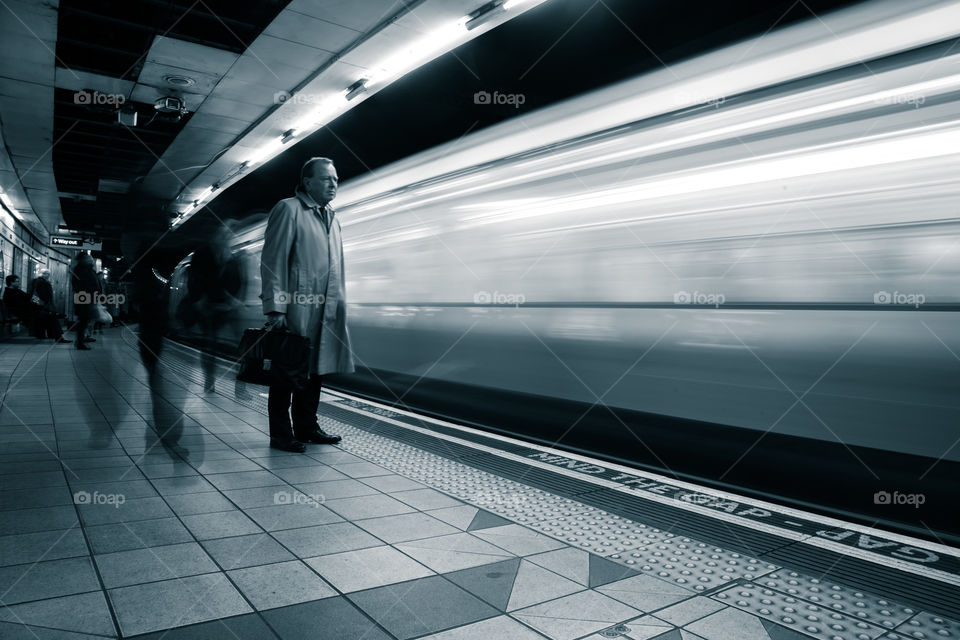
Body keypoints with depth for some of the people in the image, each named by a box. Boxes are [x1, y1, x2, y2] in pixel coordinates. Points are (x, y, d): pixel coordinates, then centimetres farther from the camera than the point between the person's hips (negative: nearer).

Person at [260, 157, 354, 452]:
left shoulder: (332, 218, 22)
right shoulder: (288, 209, -2)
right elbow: (273, 260, -9)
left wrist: (339, 303, 14)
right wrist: (275, 308, -16)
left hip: (326, 309, 7)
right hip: (296, 307, -7)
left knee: (316, 367, 11)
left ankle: (306, 426, 23)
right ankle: (281, 434, 8)